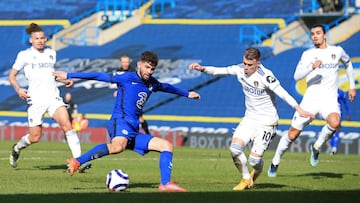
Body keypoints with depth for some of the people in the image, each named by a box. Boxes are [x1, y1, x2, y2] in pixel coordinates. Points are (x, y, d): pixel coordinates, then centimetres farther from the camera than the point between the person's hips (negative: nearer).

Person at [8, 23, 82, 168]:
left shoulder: (51, 53, 15)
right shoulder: (24, 55, 2)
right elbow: (11, 76, 6)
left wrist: (64, 80, 13)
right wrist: (18, 89, -13)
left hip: (53, 97, 3)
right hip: (36, 100, -3)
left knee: (67, 125, -20)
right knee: (35, 137, 0)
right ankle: (17, 149, 33)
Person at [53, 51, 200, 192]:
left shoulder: (152, 83, 18)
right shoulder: (127, 77, -1)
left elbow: (166, 87, 41)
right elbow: (99, 76, -2)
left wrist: (187, 94, 56)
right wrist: (69, 76, -1)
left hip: (134, 132, 8)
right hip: (120, 122, -8)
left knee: (166, 146, 1)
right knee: (118, 146, -40)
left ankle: (165, 184, -3)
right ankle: (77, 162, -33)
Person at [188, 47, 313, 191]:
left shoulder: (265, 76, -23)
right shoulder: (240, 70, -4)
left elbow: (282, 93, -32)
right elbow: (219, 71, 2)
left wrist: (298, 108, -44)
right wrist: (202, 69, -16)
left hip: (267, 122, -6)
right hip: (249, 119, 6)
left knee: (254, 159, -13)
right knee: (235, 148, -16)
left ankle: (257, 172, 26)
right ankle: (246, 179, 9)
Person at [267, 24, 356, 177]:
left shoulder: (337, 51, 9)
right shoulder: (308, 54, 3)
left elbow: (347, 63, 30)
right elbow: (297, 76, -8)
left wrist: (352, 86, 27)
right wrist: (312, 67, -24)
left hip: (329, 100, 0)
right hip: (310, 100, 0)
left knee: (334, 123, -33)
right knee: (292, 135, -1)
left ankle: (316, 147, -7)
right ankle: (275, 162, 21)